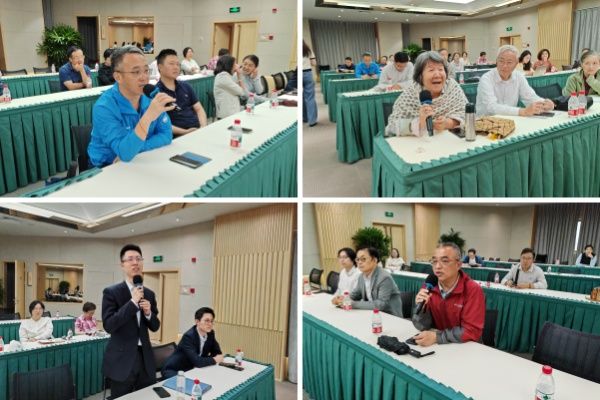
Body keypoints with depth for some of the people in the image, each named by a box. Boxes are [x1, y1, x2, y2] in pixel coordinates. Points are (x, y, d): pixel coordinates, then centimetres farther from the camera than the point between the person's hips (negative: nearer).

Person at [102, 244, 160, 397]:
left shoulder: (149, 294, 8)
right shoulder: (111, 292, -7)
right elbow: (108, 325, -17)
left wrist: (148, 313, -9)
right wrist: (132, 302, -21)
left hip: (145, 358, 5)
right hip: (121, 360, -5)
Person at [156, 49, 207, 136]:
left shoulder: (186, 86, 17)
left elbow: (199, 109, 15)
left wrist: (203, 128, -3)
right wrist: (185, 132, -17)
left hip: (198, 130, 5)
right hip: (179, 136, -5)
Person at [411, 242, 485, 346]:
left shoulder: (473, 290, -14)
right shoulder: (429, 287, -2)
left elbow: (472, 331, -18)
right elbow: (423, 327, 0)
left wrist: (436, 337, -22)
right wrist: (421, 307, -18)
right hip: (438, 346, 3)